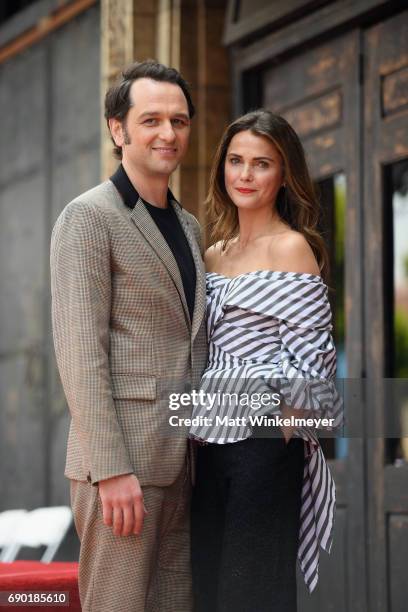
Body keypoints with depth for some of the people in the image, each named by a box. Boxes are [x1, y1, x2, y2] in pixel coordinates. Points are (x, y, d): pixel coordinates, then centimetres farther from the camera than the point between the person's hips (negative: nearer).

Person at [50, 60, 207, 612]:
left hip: (182, 463, 8)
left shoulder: (188, 226, 19)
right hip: (120, 463, -8)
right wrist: (112, 469, -20)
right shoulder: (89, 217, -6)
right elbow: (80, 352, -14)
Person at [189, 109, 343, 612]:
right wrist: (198, 430, 10)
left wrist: (283, 437, -12)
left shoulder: (292, 247, -6)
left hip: (264, 440, -7)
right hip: (211, 441, 7)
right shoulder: (215, 254, 15)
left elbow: (307, 359, -10)